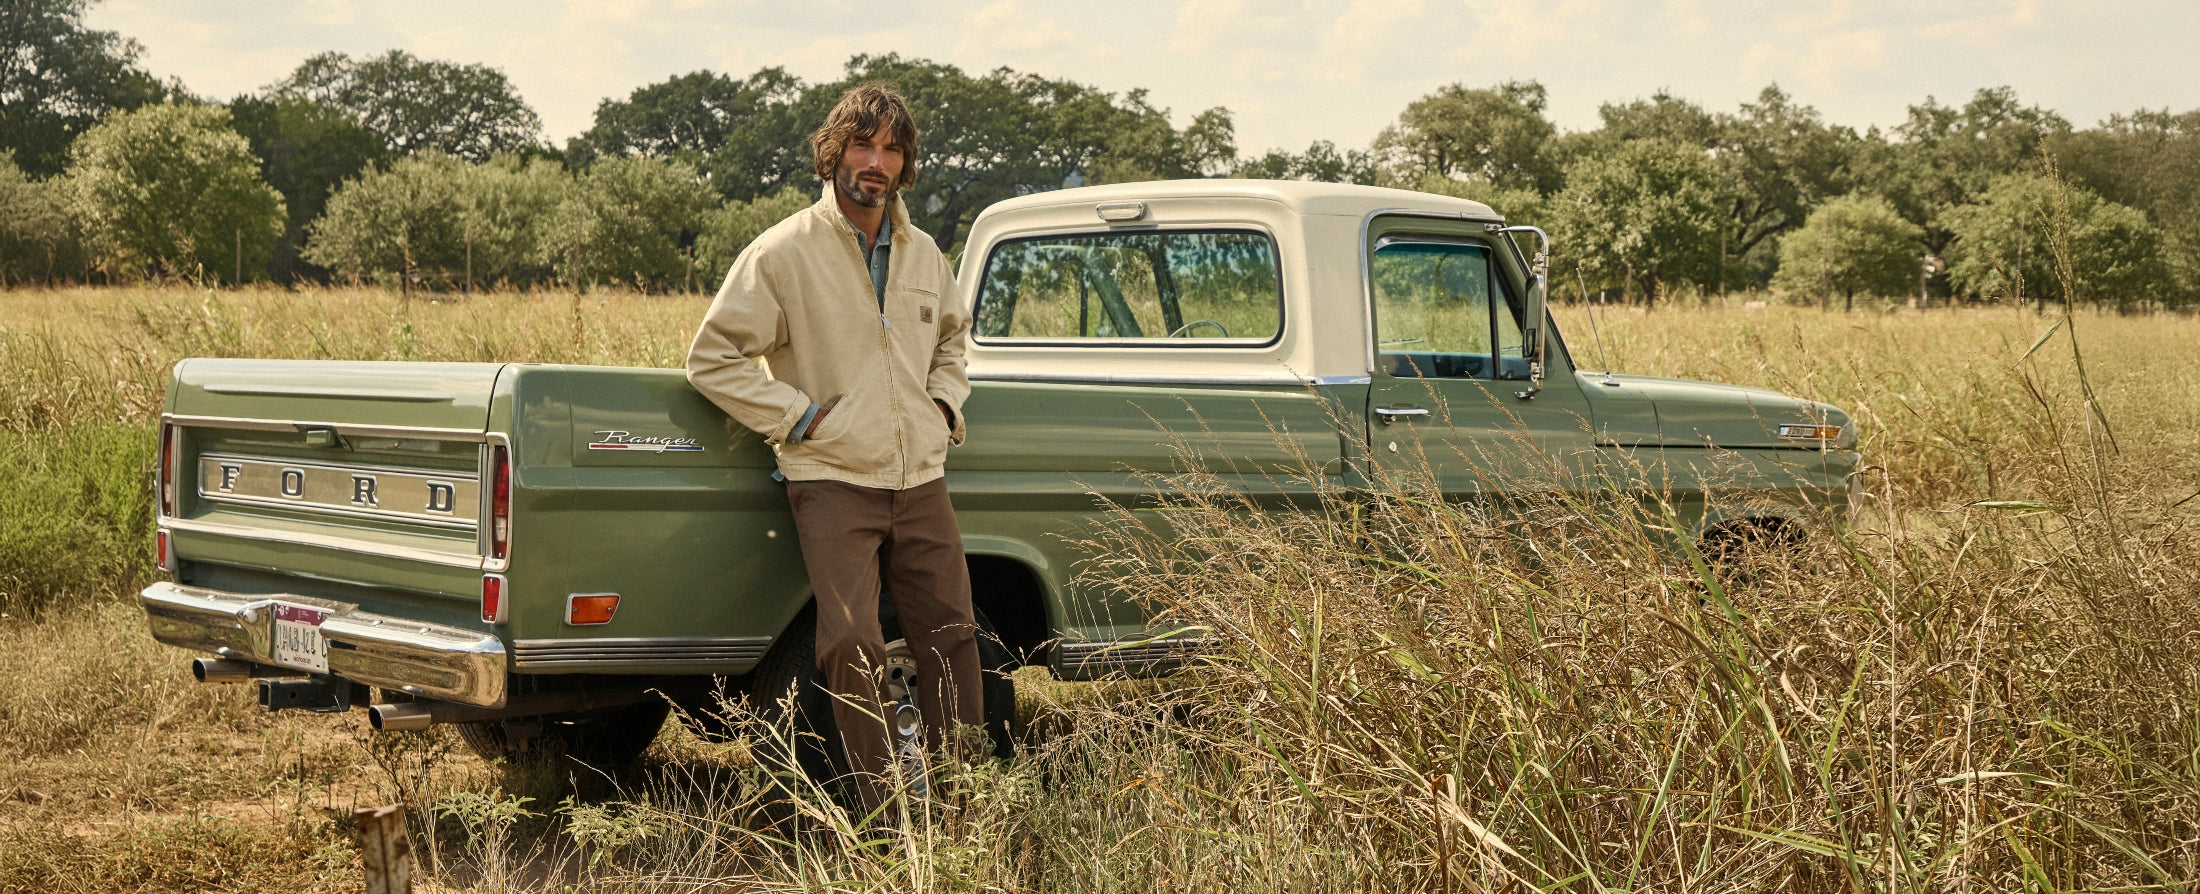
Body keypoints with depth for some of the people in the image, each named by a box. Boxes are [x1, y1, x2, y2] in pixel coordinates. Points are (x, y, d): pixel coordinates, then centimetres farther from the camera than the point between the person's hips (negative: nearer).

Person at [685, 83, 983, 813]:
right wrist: (799, 416, -9)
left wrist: (945, 403, 13)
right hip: (833, 484, -5)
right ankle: (885, 809, -7)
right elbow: (711, 358, -3)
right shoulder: (783, 253, -4)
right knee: (850, 645, -17)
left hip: (921, 482, 5)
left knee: (951, 638, 4)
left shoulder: (925, 256, 13)